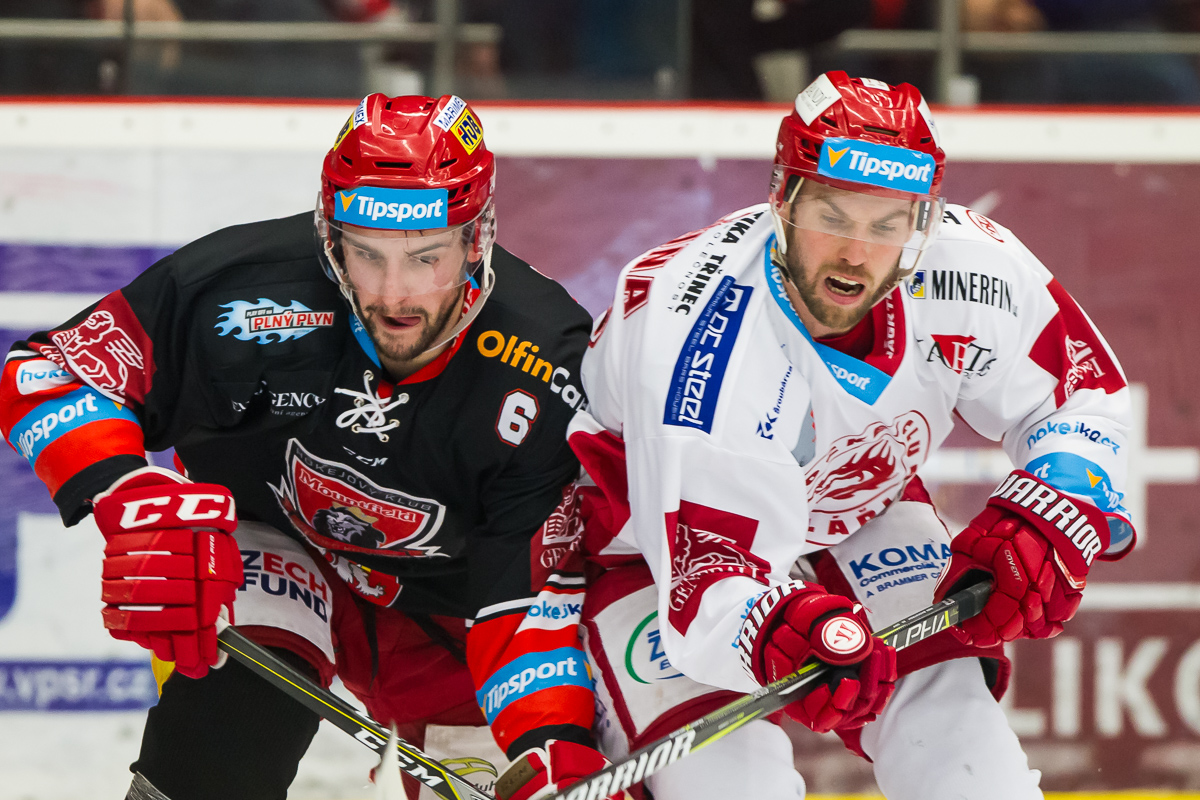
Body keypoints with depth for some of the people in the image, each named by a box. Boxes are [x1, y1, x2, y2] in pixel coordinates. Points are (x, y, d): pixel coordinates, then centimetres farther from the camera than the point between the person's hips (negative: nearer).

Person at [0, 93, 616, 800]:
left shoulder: (548, 380, -28)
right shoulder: (250, 284, -30)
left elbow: (533, 594, -24)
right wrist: (137, 501, -40)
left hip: (440, 602, 2)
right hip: (271, 542, -2)